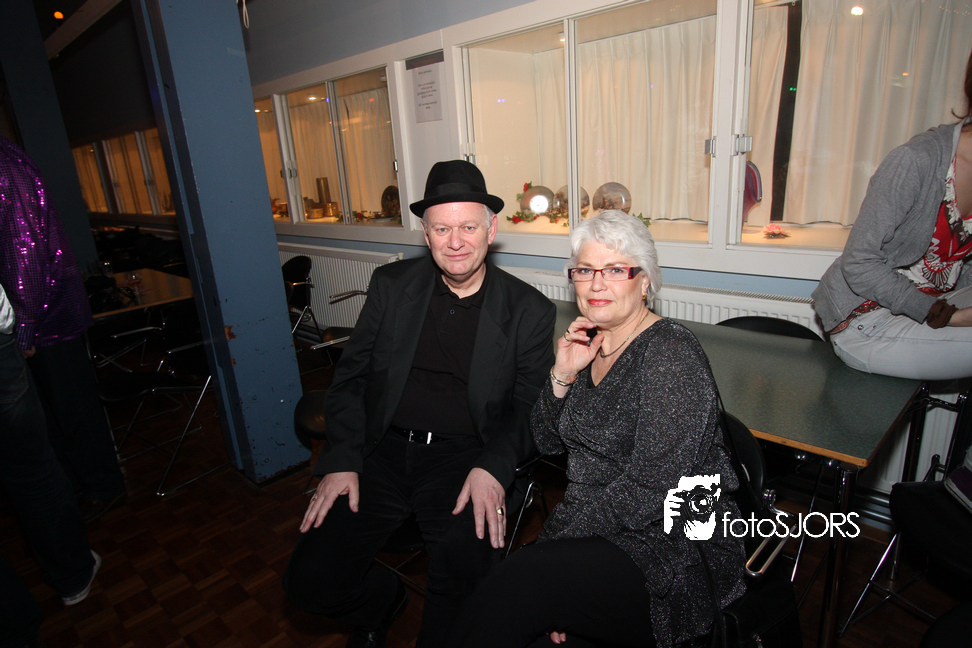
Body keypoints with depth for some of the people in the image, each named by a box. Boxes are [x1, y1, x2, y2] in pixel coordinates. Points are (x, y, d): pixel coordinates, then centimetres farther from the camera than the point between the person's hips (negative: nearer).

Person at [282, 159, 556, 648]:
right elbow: (351, 377, 7)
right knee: (309, 580, -7)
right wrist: (341, 461, -4)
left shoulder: (530, 311, 0)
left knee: (464, 586, -23)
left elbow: (529, 408, -1)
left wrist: (493, 468, -18)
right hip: (384, 451, 3)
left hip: (465, 458, -2)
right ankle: (382, 600, 26)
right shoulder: (390, 285, 7)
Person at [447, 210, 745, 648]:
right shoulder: (590, 343, 6)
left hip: (669, 555, -5)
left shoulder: (671, 355, -16)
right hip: (593, 535, 6)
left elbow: (647, 491, -20)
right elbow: (548, 441, 10)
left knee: (517, 581, -28)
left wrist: (557, 536, -17)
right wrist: (563, 375, -6)